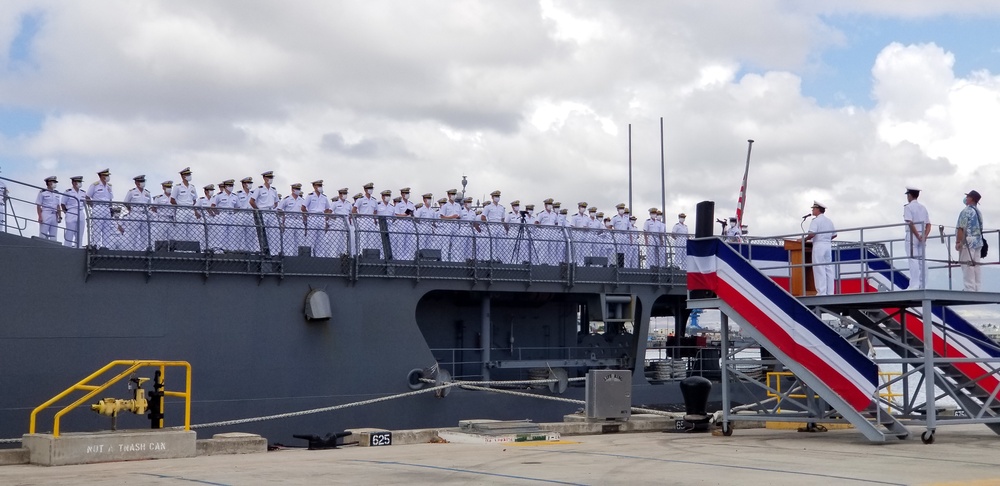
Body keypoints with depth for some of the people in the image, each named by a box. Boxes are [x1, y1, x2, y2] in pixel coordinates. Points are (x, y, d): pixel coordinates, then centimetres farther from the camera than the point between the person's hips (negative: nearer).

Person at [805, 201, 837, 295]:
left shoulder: (816, 220, -8)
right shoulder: (829, 221, 16)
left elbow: (812, 234, -20)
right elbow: (834, 235, 19)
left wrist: (805, 239, -4)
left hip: (818, 245, -7)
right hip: (828, 245, 7)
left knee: (819, 269, -7)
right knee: (829, 269, 7)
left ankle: (821, 292, -10)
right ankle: (830, 292, 6)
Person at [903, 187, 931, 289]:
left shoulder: (908, 207, -4)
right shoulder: (923, 207, 17)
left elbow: (910, 223, -17)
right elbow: (928, 224, 10)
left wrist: (918, 236, -16)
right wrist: (924, 236, -2)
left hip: (912, 236, -6)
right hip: (923, 237, 6)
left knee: (913, 261, -9)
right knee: (922, 261, 6)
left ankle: (914, 285, -15)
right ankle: (923, 286, 5)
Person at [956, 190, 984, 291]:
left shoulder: (966, 211, -11)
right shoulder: (978, 212, 15)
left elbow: (961, 228, -16)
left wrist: (958, 242, -14)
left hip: (968, 242, -8)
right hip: (978, 242, 8)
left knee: (967, 267, -8)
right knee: (976, 265, 8)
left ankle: (969, 289, -11)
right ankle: (978, 289, 8)